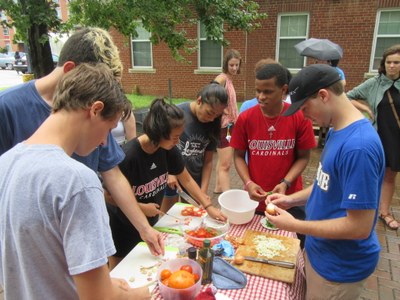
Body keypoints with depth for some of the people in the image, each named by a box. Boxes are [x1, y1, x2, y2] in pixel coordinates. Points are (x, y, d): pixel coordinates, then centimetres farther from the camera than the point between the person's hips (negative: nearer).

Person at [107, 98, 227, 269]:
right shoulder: (128, 156, -33)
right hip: (123, 223, -5)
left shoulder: (169, 150, -15)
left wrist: (208, 206, -7)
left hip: (149, 222, 5)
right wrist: (141, 208, -22)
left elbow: (186, 180, -3)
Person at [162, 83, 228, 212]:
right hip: (170, 178, -3)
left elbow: (208, 161, -1)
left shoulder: (212, 125, -6)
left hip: (195, 180, 3)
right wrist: (169, 172, -11)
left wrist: (203, 192, -4)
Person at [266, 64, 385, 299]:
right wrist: (292, 200, -1)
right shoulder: (338, 131, -1)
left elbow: (360, 227, -28)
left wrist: (294, 225, -21)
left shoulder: (358, 146, -31)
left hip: (341, 266, -8)